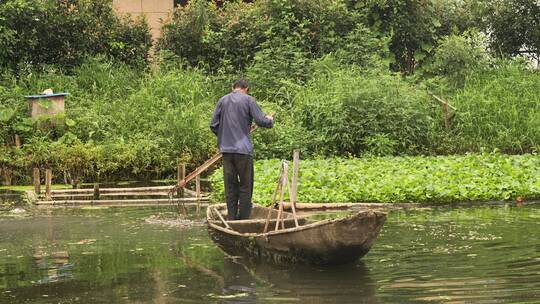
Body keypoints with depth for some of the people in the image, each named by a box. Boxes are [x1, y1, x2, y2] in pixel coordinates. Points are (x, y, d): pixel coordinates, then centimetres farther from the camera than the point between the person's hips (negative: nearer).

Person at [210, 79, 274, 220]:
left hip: (226, 149, 4)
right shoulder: (248, 100, -2)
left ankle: (231, 218, 11)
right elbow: (261, 121, -8)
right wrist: (270, 120, 14)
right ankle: (244, 218, 3)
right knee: (245, 186, 4)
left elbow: (213, 125, 8)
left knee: (230, 185, 10)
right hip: (244, 149, -4)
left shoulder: (223, 100, 9)